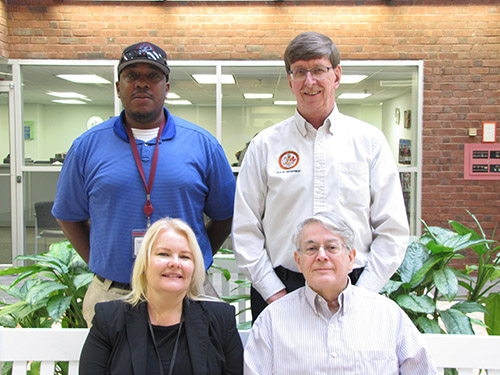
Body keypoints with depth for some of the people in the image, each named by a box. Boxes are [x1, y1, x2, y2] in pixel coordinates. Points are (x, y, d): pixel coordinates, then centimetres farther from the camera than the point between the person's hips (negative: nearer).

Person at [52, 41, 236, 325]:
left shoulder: (201, 144, 2)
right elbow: (69, 216, 11)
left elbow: (224, 214, 7)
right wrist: (100, 266, 3)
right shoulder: (88, 146, 4)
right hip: (110, 295, 1)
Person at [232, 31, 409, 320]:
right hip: (279, 290, 0)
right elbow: (245, 230, 2)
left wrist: (362, 295, -5)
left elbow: (393, 229, 3)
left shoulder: (370, 141, 4)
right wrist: (275, 294, -5)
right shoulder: (265, 145, 3)